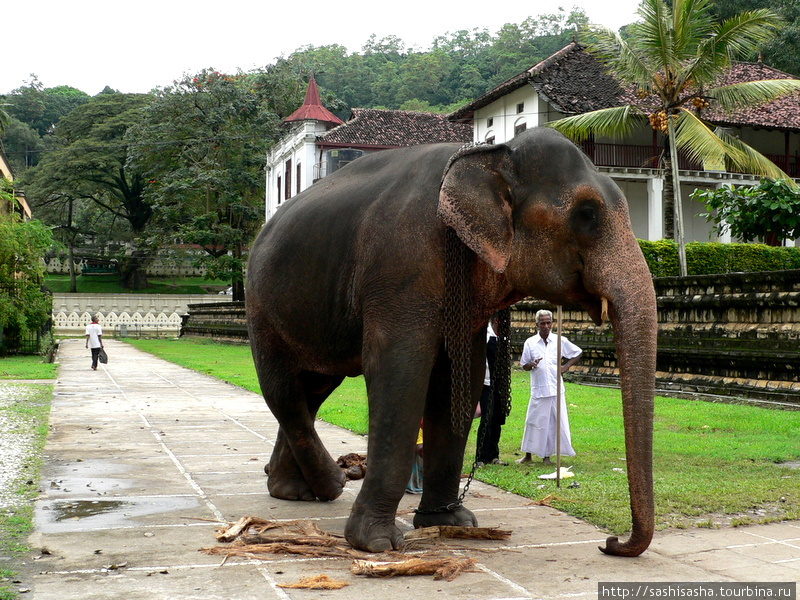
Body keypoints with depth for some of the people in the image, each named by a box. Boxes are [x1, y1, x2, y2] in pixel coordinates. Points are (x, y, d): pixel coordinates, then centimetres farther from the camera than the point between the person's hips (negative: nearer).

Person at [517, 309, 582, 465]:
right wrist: (532, 365, -15)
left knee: (555, 423, 2)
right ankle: (528, 455, 14)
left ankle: (547, 456, 13)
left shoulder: (560, 341, 4)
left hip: (556, 389, 1)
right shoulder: (530, 343, 3)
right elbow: (524, 365, 7)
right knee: (534, 422, 1)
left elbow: (578, 353, 16)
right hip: (538, 390, -1)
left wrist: (566, 366, 4)